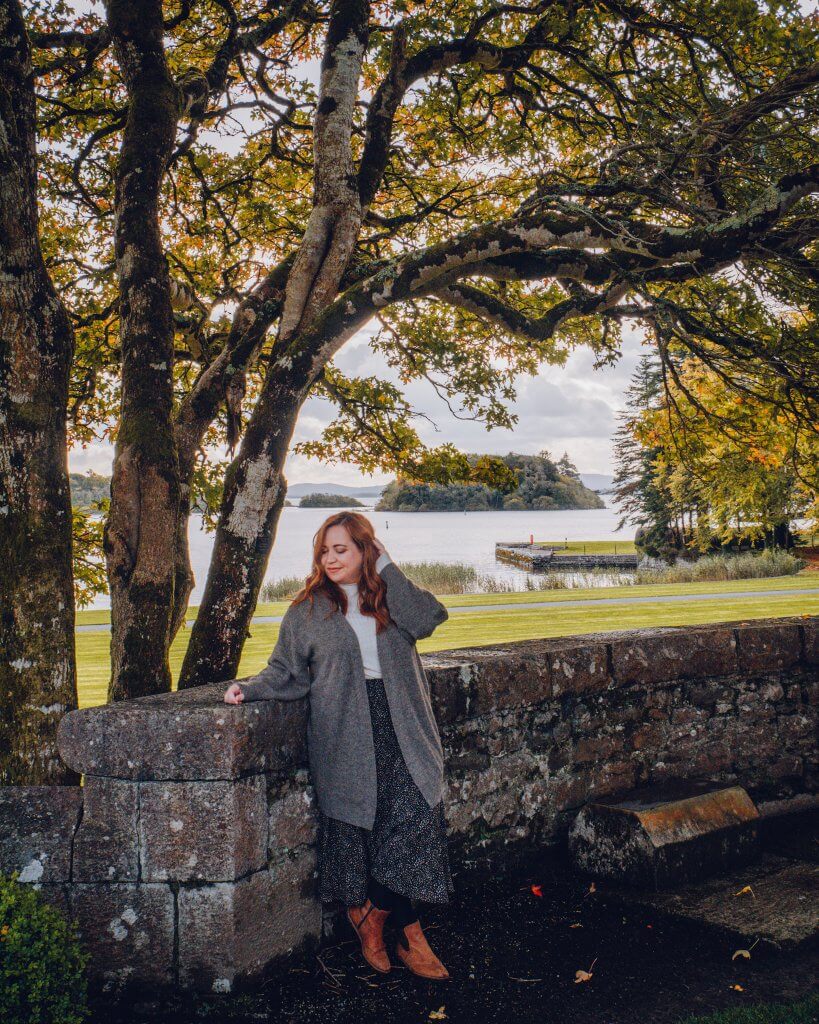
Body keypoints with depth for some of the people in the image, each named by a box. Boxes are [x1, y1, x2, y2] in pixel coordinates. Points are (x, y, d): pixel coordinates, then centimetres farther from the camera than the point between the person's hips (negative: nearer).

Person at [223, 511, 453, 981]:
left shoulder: (390, 597, 13)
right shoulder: (308, 610, 9)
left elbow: (430, 618, -7)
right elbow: (288, 672, 9)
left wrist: (387, 569, -5)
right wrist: (251, 688, -8)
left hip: (402, 731, 2)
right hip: (346, 736, -1)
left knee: (416, 817, -14)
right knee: (367, 828, -9)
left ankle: (371, 910, 5)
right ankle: (410, 934, 7)